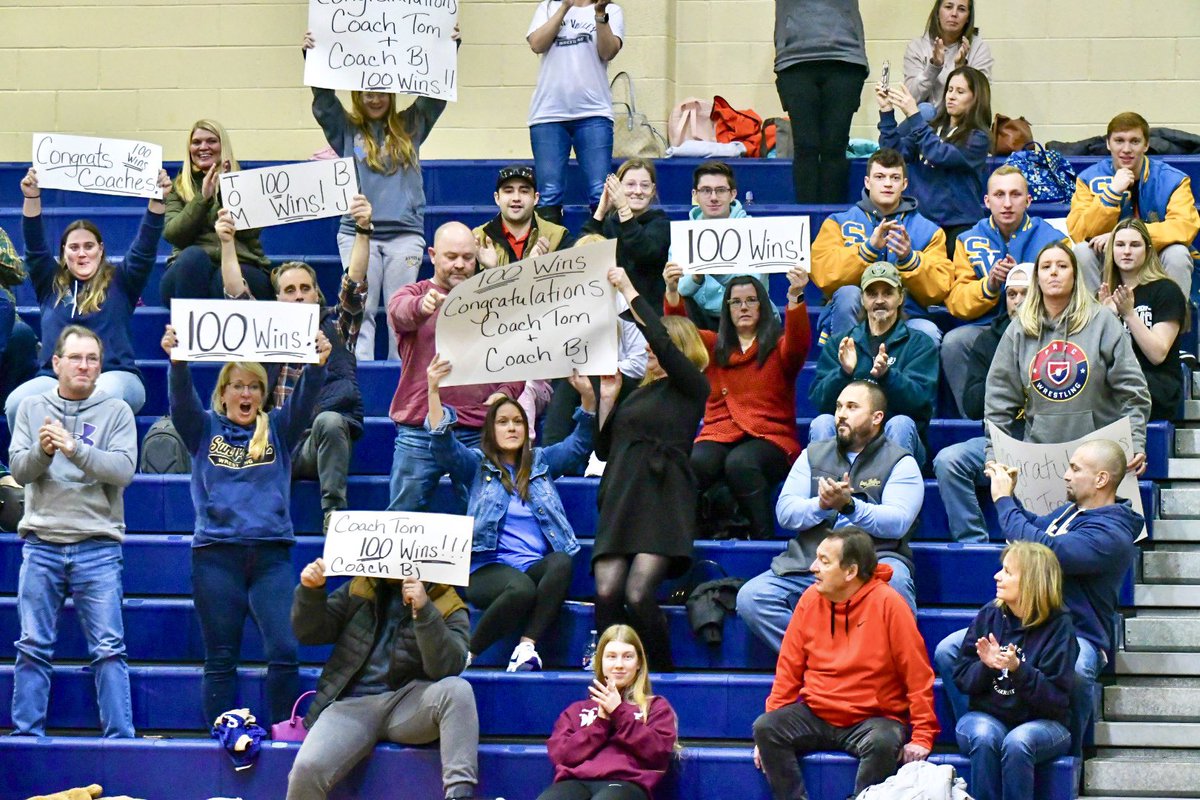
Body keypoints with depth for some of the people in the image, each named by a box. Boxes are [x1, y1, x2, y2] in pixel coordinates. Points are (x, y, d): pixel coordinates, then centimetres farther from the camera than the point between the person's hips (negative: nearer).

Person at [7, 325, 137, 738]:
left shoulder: (116, 411, 3)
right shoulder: (32, 408, 10)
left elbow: (124, 470, -10)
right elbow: (19, 469, 2)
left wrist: (75, 449, -22)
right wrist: (42, 450, -18)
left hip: (98, 545, -2)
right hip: (42, 544, 2)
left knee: (109, 649, -4)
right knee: (33, 647, 3)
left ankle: (120, 737, -2)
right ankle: (26, 733, 9)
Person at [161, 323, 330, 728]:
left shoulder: (277, 430, 14)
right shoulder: (204, 429, 12)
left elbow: (304, 401, -2)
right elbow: (182, 397, -6)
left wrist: (317, 365, -22)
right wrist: (177, 361, -26)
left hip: (271, 554, 1)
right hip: (216, 553, -1)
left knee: (285, 651, -11)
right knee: (220, 660, 2)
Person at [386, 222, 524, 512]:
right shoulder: (412, 294, 8)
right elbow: (400, 312, -17)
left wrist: (506, 392, -5)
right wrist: (423, 305, -41)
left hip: (478, 432, 1)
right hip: (418, 431, -1)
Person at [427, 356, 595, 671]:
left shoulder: (541, 462, 24)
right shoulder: (477, 465, 15)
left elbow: (580, 444, 14)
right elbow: (442, 444, -1)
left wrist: (587, 397, -3)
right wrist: (433, 390, -15)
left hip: (538, 565, 3)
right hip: (489, 568, -3)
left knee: (561, 562, -34)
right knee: (521, 588, -38)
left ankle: (526, 646, -39)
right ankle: (466, 653, -24)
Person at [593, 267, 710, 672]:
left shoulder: (691, 387, 6)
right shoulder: (639, 392, 26)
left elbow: (662, 340, -10)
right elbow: (604, 448, 25)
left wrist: (630, 293, -5)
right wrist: (607, 396, 16)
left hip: (662, 500, -6)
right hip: (621, 499, 6)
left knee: (638, 594, -22)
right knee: (606, 593, -14)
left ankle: (663, 677, -7)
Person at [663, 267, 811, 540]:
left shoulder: (779, 347, 12)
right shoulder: (713, 346, 21)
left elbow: (798, 343, -10)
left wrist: (795, 298, -27)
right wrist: (672, 292, -13)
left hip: (770, 438, -2)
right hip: (719, 435, 2)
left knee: (741, 462, -37)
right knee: (695, 463, -33)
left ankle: (764, 540, -33)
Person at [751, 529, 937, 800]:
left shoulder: (887, 603, -11)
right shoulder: (810, 599, 1)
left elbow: (918, 675, -10)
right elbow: (789, 669, 9)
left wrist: (922, 737, -13)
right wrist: (774, 722, 5)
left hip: (874, 717, -4)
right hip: (815, 715, 4)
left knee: (883, 742, -35)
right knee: (764, 728, -20)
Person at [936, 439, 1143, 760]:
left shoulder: (1112, 534, -17)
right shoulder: (1073, 511, 14)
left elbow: (1041, 550, -29)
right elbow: (1035, 527, 36)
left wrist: (1004, 501, -17)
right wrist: (1008, 495, 17)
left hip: (1076, 637, -9)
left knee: (1074, 672, -43)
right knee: (948, 651, -12)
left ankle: (1067, 755, -20)